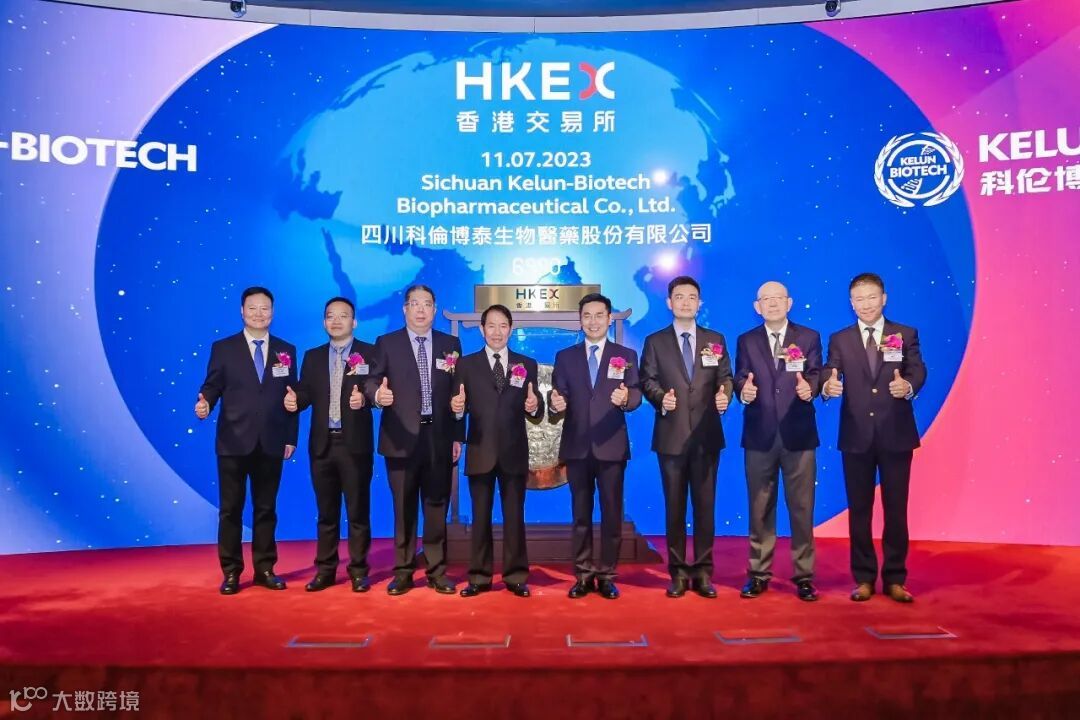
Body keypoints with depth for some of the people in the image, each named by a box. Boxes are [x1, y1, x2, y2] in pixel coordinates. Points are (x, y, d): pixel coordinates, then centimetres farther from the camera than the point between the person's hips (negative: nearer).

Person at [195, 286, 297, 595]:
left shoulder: (286, 350, 7)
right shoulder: (223, 348, 3)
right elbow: (212, 386, 0)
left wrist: (291, 438, 4)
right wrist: (204, 403, -23)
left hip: (271, 443, 1)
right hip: (234, 442, -1)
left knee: (266, 508, 10)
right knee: (230, 509, 6)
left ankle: (265, 569, 19)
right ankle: (231, 572, 16)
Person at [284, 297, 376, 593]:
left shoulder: (370, 353, 1)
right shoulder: (312, 357, 13)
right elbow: (306, 393, 4)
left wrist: (364, 397, -29)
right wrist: (294, 399, -17)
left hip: (355, 444, -3)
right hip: (322, 444, 4)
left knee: (358, 511, 4)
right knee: (326, 512, 12)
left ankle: (358, 570, 14)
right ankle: (325, 570, 21)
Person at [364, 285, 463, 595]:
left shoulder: (450, 344, 10)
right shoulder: (386, 343, 5)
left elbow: (458, 392, 8)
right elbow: (370, 381, -2)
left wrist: (457, 436, 4)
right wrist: (378, 394, -27)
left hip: (439, 437, 2)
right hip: (402, 438, -1)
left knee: (437, 508, 7)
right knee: (403, 509, 5)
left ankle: (437, 572, 17)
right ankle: (403, 572, 16)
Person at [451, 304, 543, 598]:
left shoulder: (527, 364, 6)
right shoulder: (467, 364, 6)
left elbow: (536, 412, 0)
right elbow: (460, 408, 0)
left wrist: (534, 405, -22)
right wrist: (457, 406, -23)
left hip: (514, 452, 0)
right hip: (480, 452, 0)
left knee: (514, 516, 7)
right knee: (480, 516, 8)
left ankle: (516, 576, 16)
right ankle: (479, 577, 18)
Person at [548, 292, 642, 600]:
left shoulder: (626, 355, 5)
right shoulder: (565, 357, 8)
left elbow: (636, 394, -5)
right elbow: (558, 397, 2)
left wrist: (626, 398, -28)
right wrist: (555, 405, -22)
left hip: (612, 446, -1)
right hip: (577, 447, 1)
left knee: (611, 512, 5)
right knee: (581, 513, 9)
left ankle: (606, 575, 16)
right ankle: (583, 575, 19)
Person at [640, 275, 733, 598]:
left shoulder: (715, 340, 10)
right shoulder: (655, 341, 6)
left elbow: (725, 378, 6)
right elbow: (647, 380, 1)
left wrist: (724, 395, -16)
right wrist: (660, 397, -18)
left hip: (707, 435, 1)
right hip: (671, 435, -1)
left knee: (705, 505, 5)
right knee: (674, 506, 6)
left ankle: (703, 572, 15)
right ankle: (678, 572, 15)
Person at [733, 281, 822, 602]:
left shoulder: (809, 338, 7)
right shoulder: (746, 341, 9)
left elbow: (815, 375, -3)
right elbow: (740, 379, 0)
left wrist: (809, 388, -26)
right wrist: (743, 391, -23)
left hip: (798, 434, -1)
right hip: (759, 436, 1)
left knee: (802, 508, 4)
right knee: (760, 509, 8)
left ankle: (804, 576, 15)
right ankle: (758, 574, 18)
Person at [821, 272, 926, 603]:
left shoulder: (906, 335, 5)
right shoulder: (839, 340, 6)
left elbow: (918, 371, -7)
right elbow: (829, 375, -6)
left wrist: (909, 386, -30)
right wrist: (827, 386, -30)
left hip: (896, 435, 0)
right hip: (856, 436, 1)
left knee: (896, 509, 6)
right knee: (859, 509, 8)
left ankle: (894, 579, 19)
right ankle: (864, 578, 19)